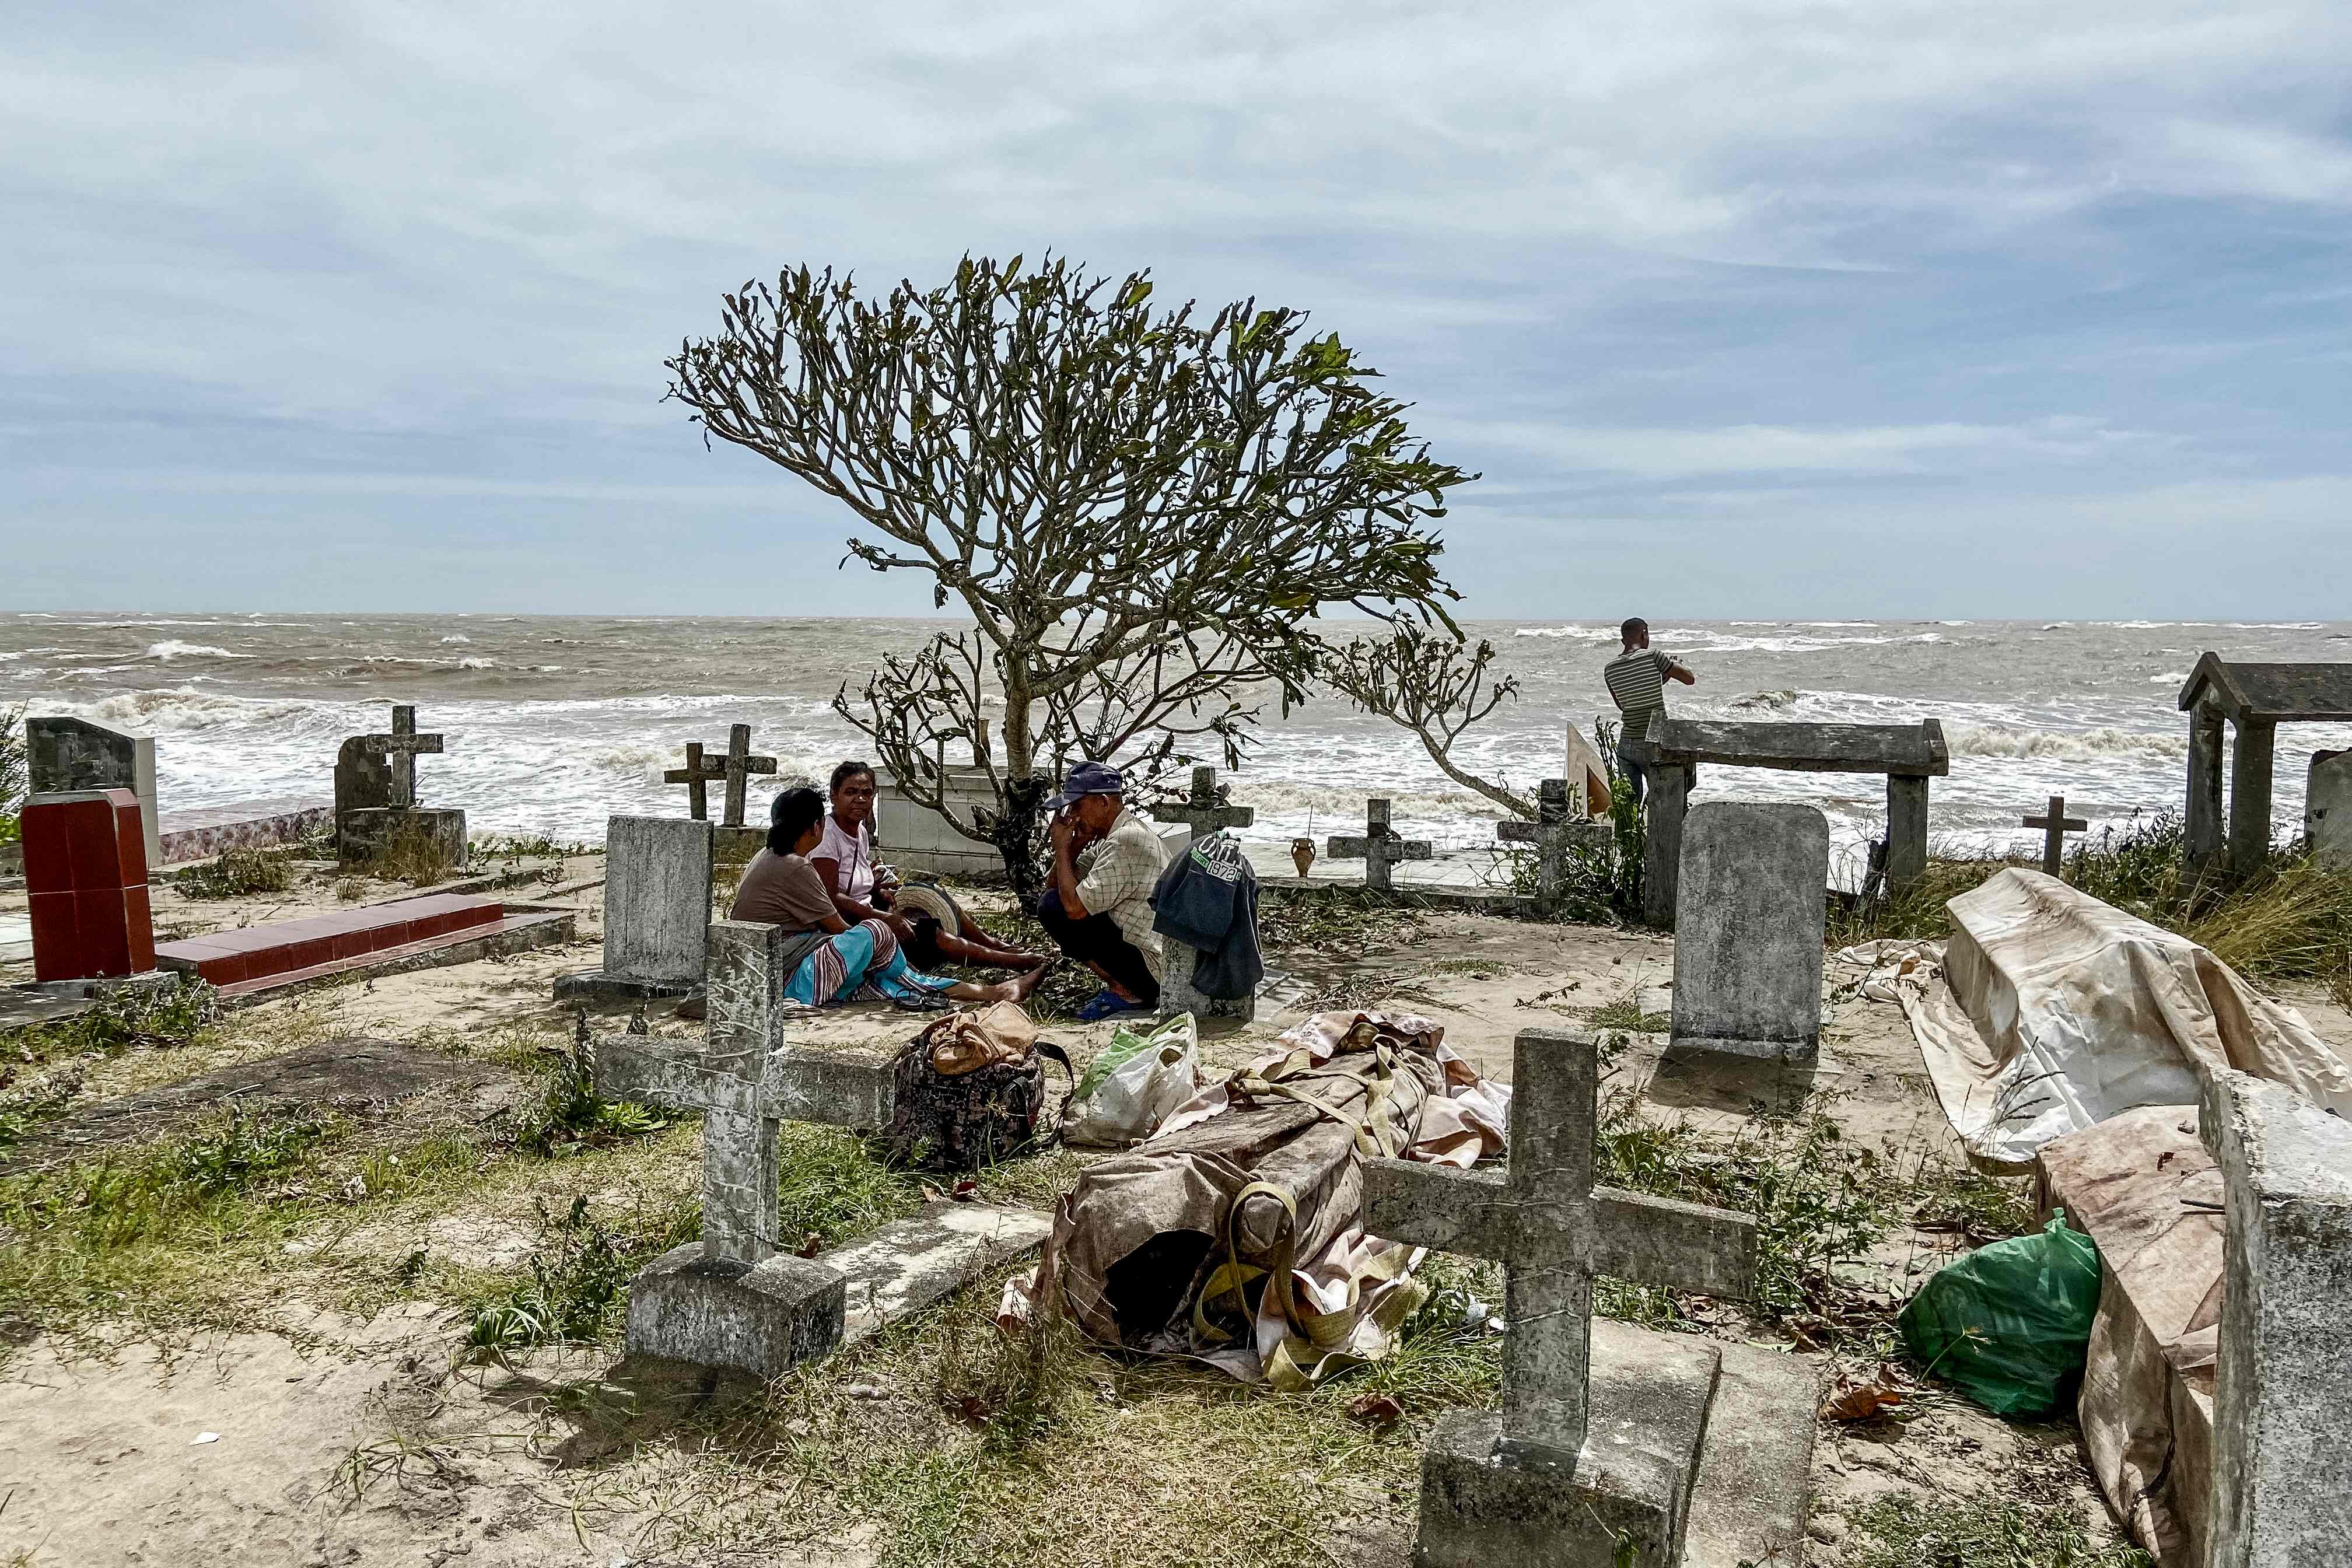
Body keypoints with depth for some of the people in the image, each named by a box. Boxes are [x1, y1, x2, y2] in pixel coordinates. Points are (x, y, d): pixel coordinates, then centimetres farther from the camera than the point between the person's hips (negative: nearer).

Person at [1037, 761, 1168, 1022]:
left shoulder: (1127, 841, -20)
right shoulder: (1112, 835, 12)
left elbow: (1075, 907, -24)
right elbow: (1059, 885, 16)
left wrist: (1062, 847, -11)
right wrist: (1073, 845, -2)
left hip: (1157, 968, -10)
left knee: (1053, 908, -11)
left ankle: (1124, 992, -4)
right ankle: (1138, 990, 11)